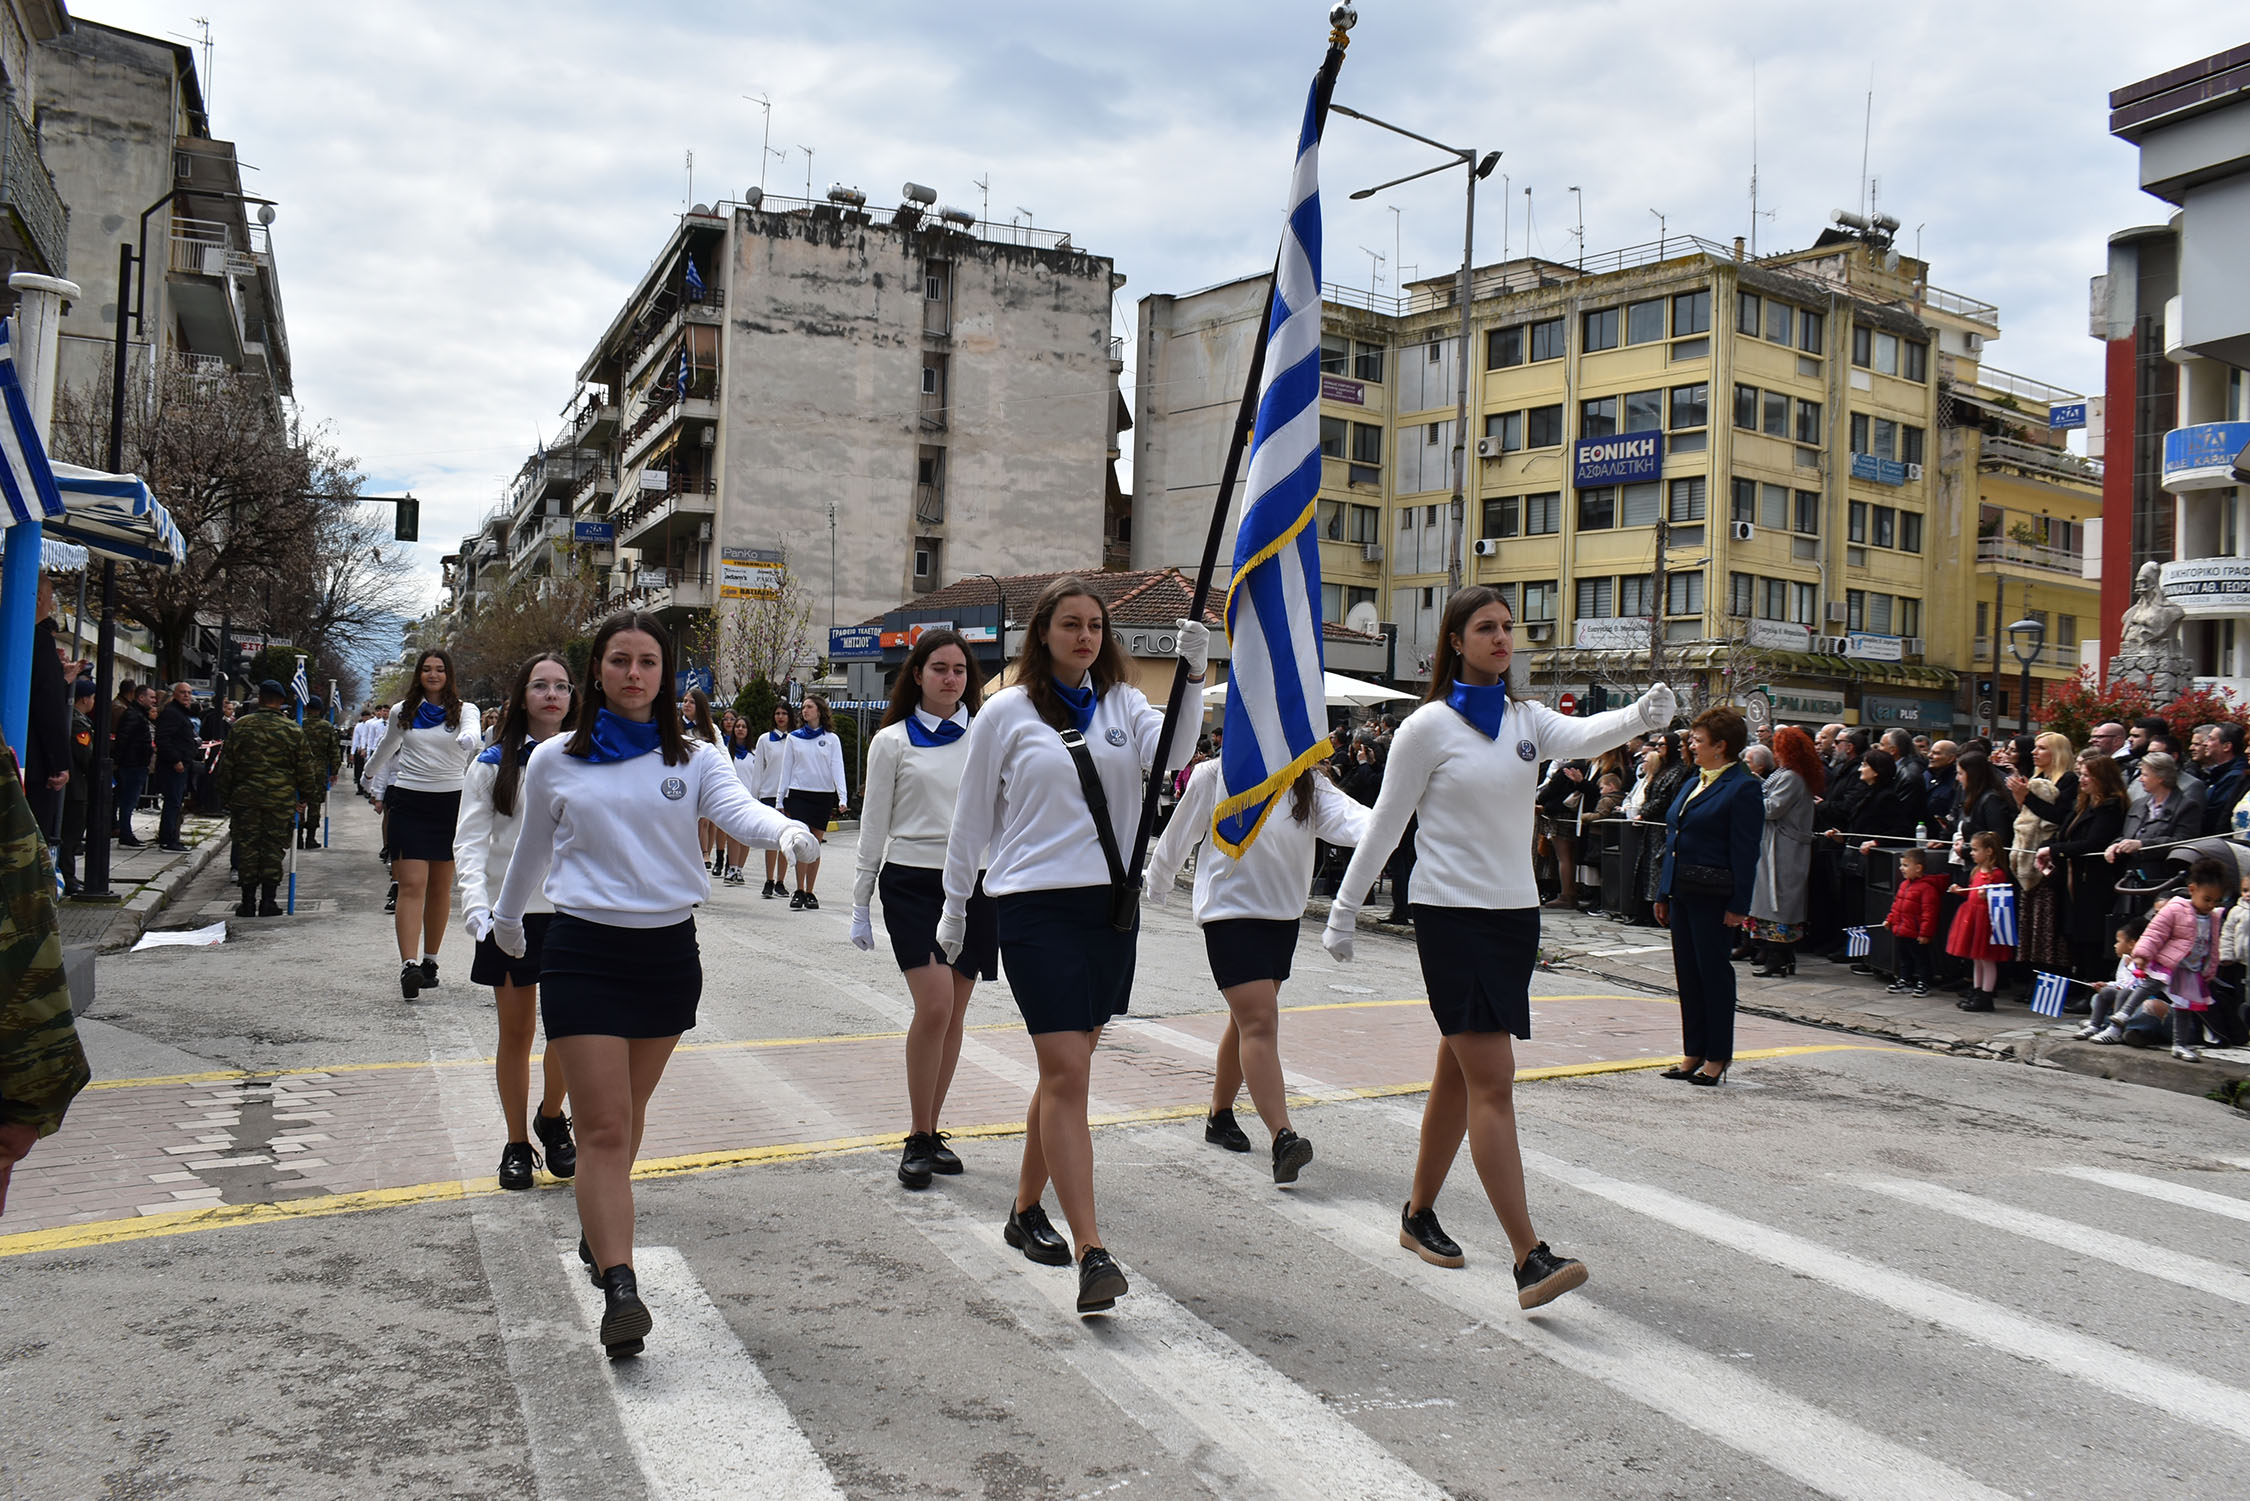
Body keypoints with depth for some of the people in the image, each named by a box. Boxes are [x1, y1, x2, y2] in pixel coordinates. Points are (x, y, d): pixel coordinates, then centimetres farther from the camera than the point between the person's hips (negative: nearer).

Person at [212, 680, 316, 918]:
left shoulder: (240, 726, 1)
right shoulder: (292, 729, -1)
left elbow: (227, 765, 5)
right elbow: (305, 767, 2)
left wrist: (226, 795, 14)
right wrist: (304, 796, 12)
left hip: (245, 797, 1)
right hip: (281, 799, -1)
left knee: (247, 846, 7)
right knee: (274, 846, 5)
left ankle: (248, 901, 9)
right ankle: (268, 901, 6)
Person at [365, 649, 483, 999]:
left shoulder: (464, 710, 3)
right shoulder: (402, 712, 10)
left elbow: (472, 733, -20)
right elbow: (386, 750, 27)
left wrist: (469, 739, -44)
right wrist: (377, 789, 33)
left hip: (451, 802, 0)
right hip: (408, 800, 0)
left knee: (440, 886, 8)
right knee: (412, 884, -11)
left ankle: (430, 959, 20)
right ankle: (408, 965, -20)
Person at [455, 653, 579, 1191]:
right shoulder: (493, 764, 1)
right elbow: (470, 842, -5)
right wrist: (476, 905, -20)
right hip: (510, 911, 0)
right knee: (516, 1033, 8)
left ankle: (551, 1116, 25)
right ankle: (517, 1144, 23)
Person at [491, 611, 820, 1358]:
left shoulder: (693, 759, 3)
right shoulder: (554, 761, 3)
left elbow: (738, 808, -16)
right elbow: (531, 851, 18)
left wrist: (785, 829, -37)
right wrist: (506, 920, 30)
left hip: (668, 951, 2)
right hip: (584, 951, -2)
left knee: (627, 1116, 18)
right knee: (604, 1127, -10)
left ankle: (597, 1233, 40)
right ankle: (618, 1288, -13)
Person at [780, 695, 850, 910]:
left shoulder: (831, 739, 6)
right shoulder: (793, 738, 8)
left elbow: (837, 768, -1)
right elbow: (786, 769, 10)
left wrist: (842, 797, -12)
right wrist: (781, 799, 7)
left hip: (823, 796, 0)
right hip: (799, 794, 0)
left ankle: (809, 893, 11)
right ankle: (799, 892, -8)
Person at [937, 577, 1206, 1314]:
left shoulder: (1122, 704, 8)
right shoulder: (1006, 712, -1)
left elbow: (1169, 755, -12)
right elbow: (971, 818, 5)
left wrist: (1191, 678, -25)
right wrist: (954, 908, 10)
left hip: (1111, 904, 4)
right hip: (1036, 907, -4)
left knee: (1067, 1066, 14)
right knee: (1067, 1072, -11)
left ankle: (1026, 1209, 32)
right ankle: (1091, 1253, -11)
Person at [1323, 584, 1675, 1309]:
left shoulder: (1527, 719, 9)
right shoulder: (1429, 726, -5)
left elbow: (1582, 736, -13)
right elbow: (1384, 824, -2)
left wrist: (1644, 714, -34)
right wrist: (1344, 911, 0)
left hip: (1516, 913, 6)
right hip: (1452, 915, -6)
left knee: (1459, 1076, 15)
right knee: (1493, 1084, -13)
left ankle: (1419, 1215, 31)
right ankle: (1530, 1260, -14)